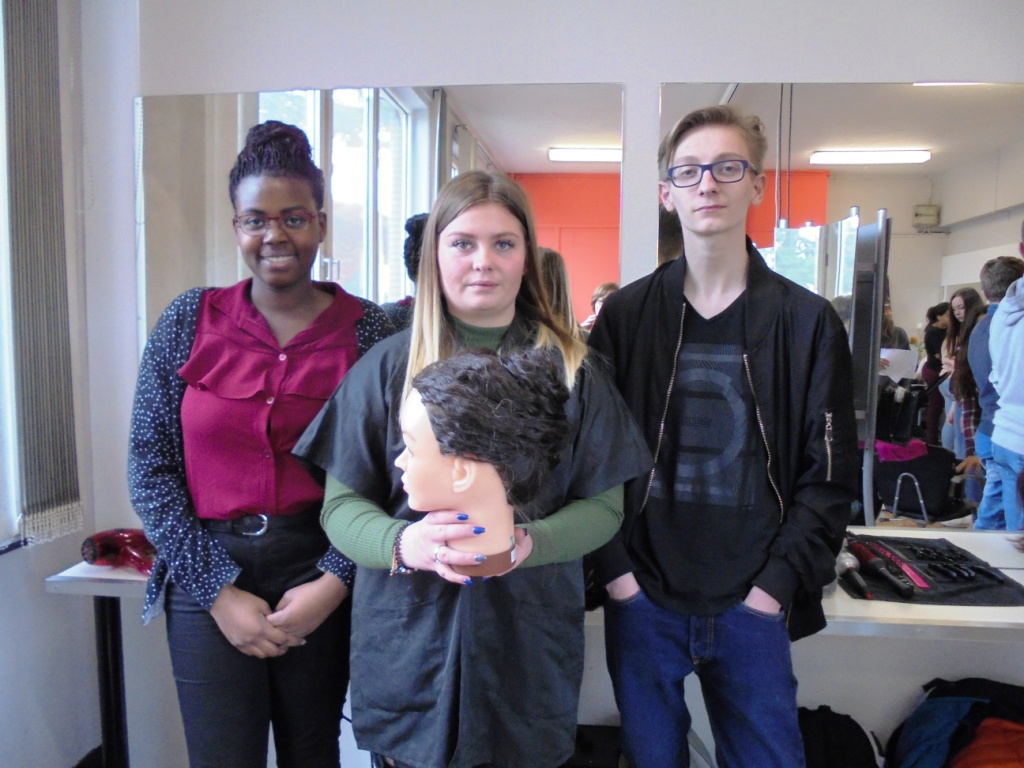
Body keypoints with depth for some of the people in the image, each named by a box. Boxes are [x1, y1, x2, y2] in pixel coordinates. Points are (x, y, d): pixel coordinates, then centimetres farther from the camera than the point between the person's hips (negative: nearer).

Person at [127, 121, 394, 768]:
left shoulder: (368, 330, -5)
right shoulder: (190, 320, -2)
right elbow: (150, 466, -2)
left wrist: (335, 582, -11)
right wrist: (217, 590, -7)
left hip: (322, 582, 0)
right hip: (208, 586, 1)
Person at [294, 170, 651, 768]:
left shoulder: (571, 370, -1)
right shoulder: (389, 366, -3)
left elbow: (604, 506, -1)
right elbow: (340, 505, -1)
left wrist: (529, 542, -20)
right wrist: (402, 543, -22)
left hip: (527, 650, 1)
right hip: (407, 647, 0)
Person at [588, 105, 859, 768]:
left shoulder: (809, 322, -1)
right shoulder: (625, 315, 0)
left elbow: (830, 474, -1)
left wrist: (779, 584, -8)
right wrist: (616, 568, -6)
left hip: (753, 606, 0)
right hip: (642, 600, 1)